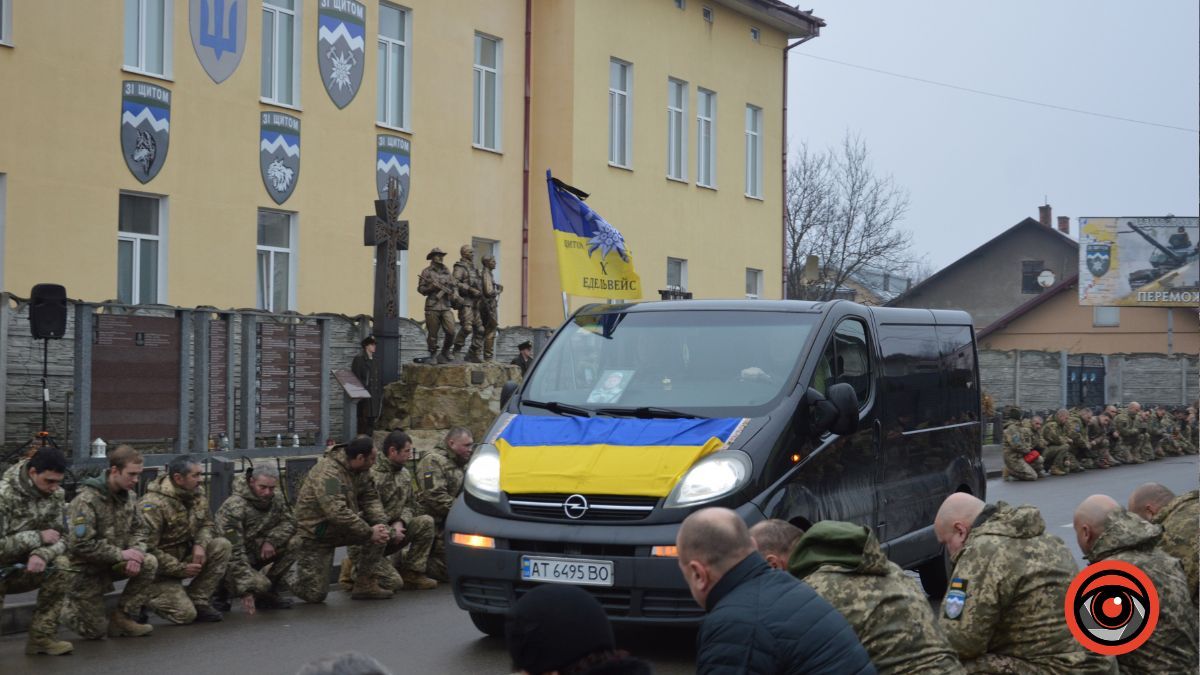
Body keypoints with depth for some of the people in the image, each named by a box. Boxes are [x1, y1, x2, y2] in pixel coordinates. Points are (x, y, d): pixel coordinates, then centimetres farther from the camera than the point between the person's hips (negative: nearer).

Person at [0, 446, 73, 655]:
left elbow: (61, 538, -5)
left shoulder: (55, 494, -4)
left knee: (61, 565, -24)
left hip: (25, 569, 5)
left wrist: (41, 554, -27)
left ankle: (42, 635, -16)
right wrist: (38, 537, -24)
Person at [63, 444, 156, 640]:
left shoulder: (129, 497, 0)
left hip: (112, 563, 6)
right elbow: (81, 545, -28)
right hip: (86, 568, -6)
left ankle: (122, 616, -7)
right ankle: (67, 607, 26)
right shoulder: (87, 499, -24)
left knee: (149, 563, -21)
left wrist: (136, 553, -19)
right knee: (94, 631, -5)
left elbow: (136, 532, 4)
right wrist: (121, 554, -26)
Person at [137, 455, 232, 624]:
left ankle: (198, 602, -6)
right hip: (161, 568, -7)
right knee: (185, 615, -19)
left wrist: (200, 545, -16)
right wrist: (181, 569, -23)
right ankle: (145, 598, 10)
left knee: (222, 546, -16)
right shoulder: (154, 504, -25)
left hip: (184, 555, 7)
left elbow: (206, 524, 7)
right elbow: (146, 548, -26)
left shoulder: (197, 493, -2)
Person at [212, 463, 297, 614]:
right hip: (230, 561, -6)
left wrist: (271, 540, -26)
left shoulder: (276, 498, -5)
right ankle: (222, 589, 0)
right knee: (259, 585, -32)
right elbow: (234, 552, -30)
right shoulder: (234, 507, -27)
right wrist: (246, 591, -34)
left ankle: (270, 592, -2)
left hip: (256, 553, 7)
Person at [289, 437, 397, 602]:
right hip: (314, 535, -7)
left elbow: (371, 498, 0)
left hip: (340, 530, 7)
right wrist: (369, 533, -31)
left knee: (381, 532, -15)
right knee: (315, 595, -13)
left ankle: (365, 585, -7)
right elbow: (338, 513, -35)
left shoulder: (359, 470, -2)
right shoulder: (328, 473, -28)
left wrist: (381, 523, -19)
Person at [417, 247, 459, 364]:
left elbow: (453, 286, 18)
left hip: (446, 306, 3)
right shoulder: (427, 272, 5)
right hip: (432, 306, -3)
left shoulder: (447, 272, 16)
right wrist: (431, 287, -13)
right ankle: (433, 356, 11)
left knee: (450, 331, -9)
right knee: (432, 333, -1)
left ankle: (445, 353, 8)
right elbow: (420, 288, 3)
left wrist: (455, 295, -1)